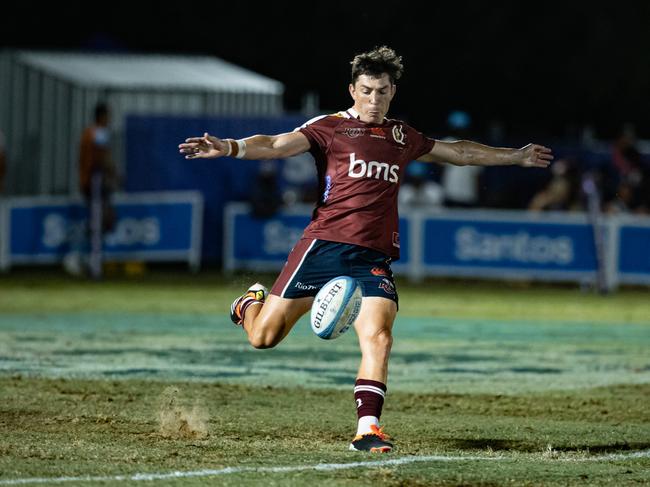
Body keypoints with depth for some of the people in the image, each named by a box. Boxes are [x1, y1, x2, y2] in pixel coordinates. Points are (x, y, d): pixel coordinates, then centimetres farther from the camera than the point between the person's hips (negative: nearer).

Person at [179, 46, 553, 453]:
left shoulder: (402, 137, 18)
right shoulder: (331, 128, 1)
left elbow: (458, 152, 33)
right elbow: (277, 145, -13)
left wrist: (516, 157, 40)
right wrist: (230, 148, -31)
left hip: (374, 259, 3)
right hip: (325, 246, -3)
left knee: (378, 337, -19)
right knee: (263, 337, 1)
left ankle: (367, 428, -14)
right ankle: (253, 302, 36)